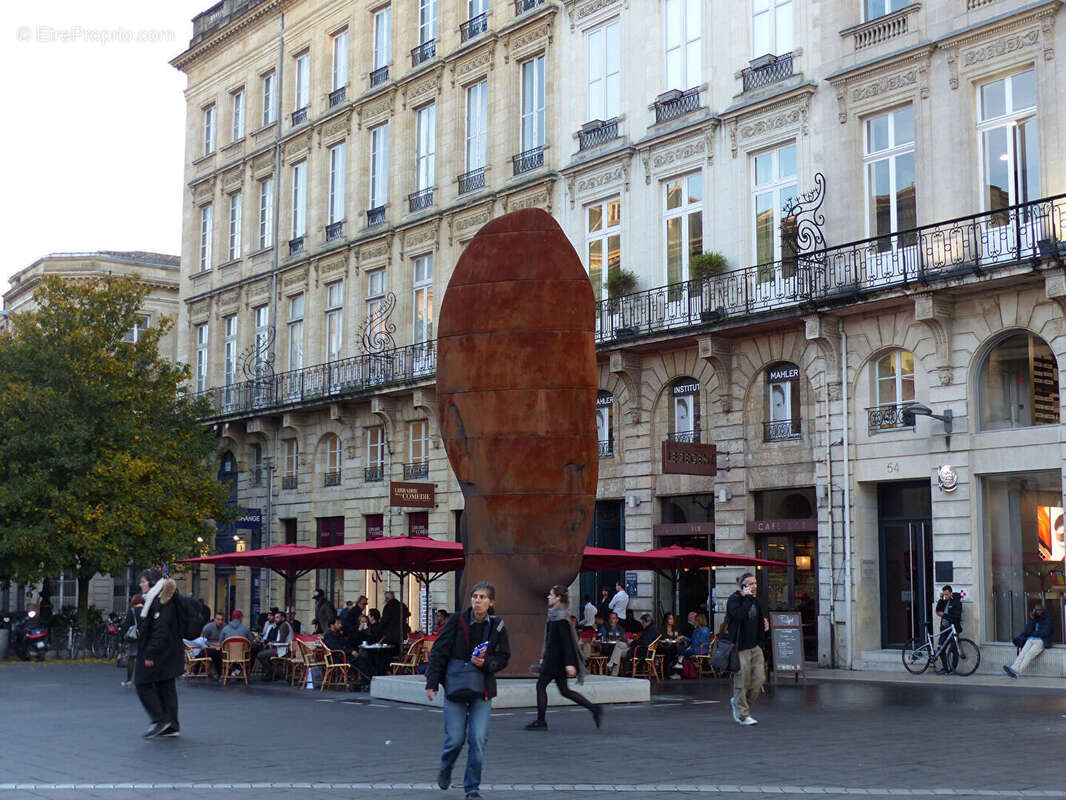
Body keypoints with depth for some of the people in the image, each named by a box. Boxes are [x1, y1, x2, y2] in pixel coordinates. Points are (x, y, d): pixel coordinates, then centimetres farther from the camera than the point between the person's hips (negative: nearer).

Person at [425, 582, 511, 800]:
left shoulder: (497, 626, -1)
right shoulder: (457, 621, -7)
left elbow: (503, 657, 6)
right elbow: (439, 651, -5)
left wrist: (485, 663, -15)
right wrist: (432, 683, -11)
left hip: (483, 690, 1)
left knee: (478, 739, -5)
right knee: (455, 738, 0)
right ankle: (445, 770, 34)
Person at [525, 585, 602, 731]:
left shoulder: (560, 616, -16)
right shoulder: (554, 614, 13)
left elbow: (566, 640, -21)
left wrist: (569, 663, -24)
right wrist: (544, 657, 24)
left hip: (555, 659, -10)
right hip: (553, 658, 10)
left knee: (541, 685, -1)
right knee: (564, 690, 10)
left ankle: (541, 721, 6)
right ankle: (594, 709, 9)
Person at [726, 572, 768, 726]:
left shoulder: (755, 600, 15)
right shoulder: (734, 599, -9)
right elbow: (739, 614, -29)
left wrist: (764, 624, 13)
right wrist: (748, 598, -24)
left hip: (755, 646, 8)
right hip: (740, 647, -7)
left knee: (759, 678, 4)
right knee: (742, 681, -4)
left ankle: (737, 701, 24)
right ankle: (742, 714, 7)